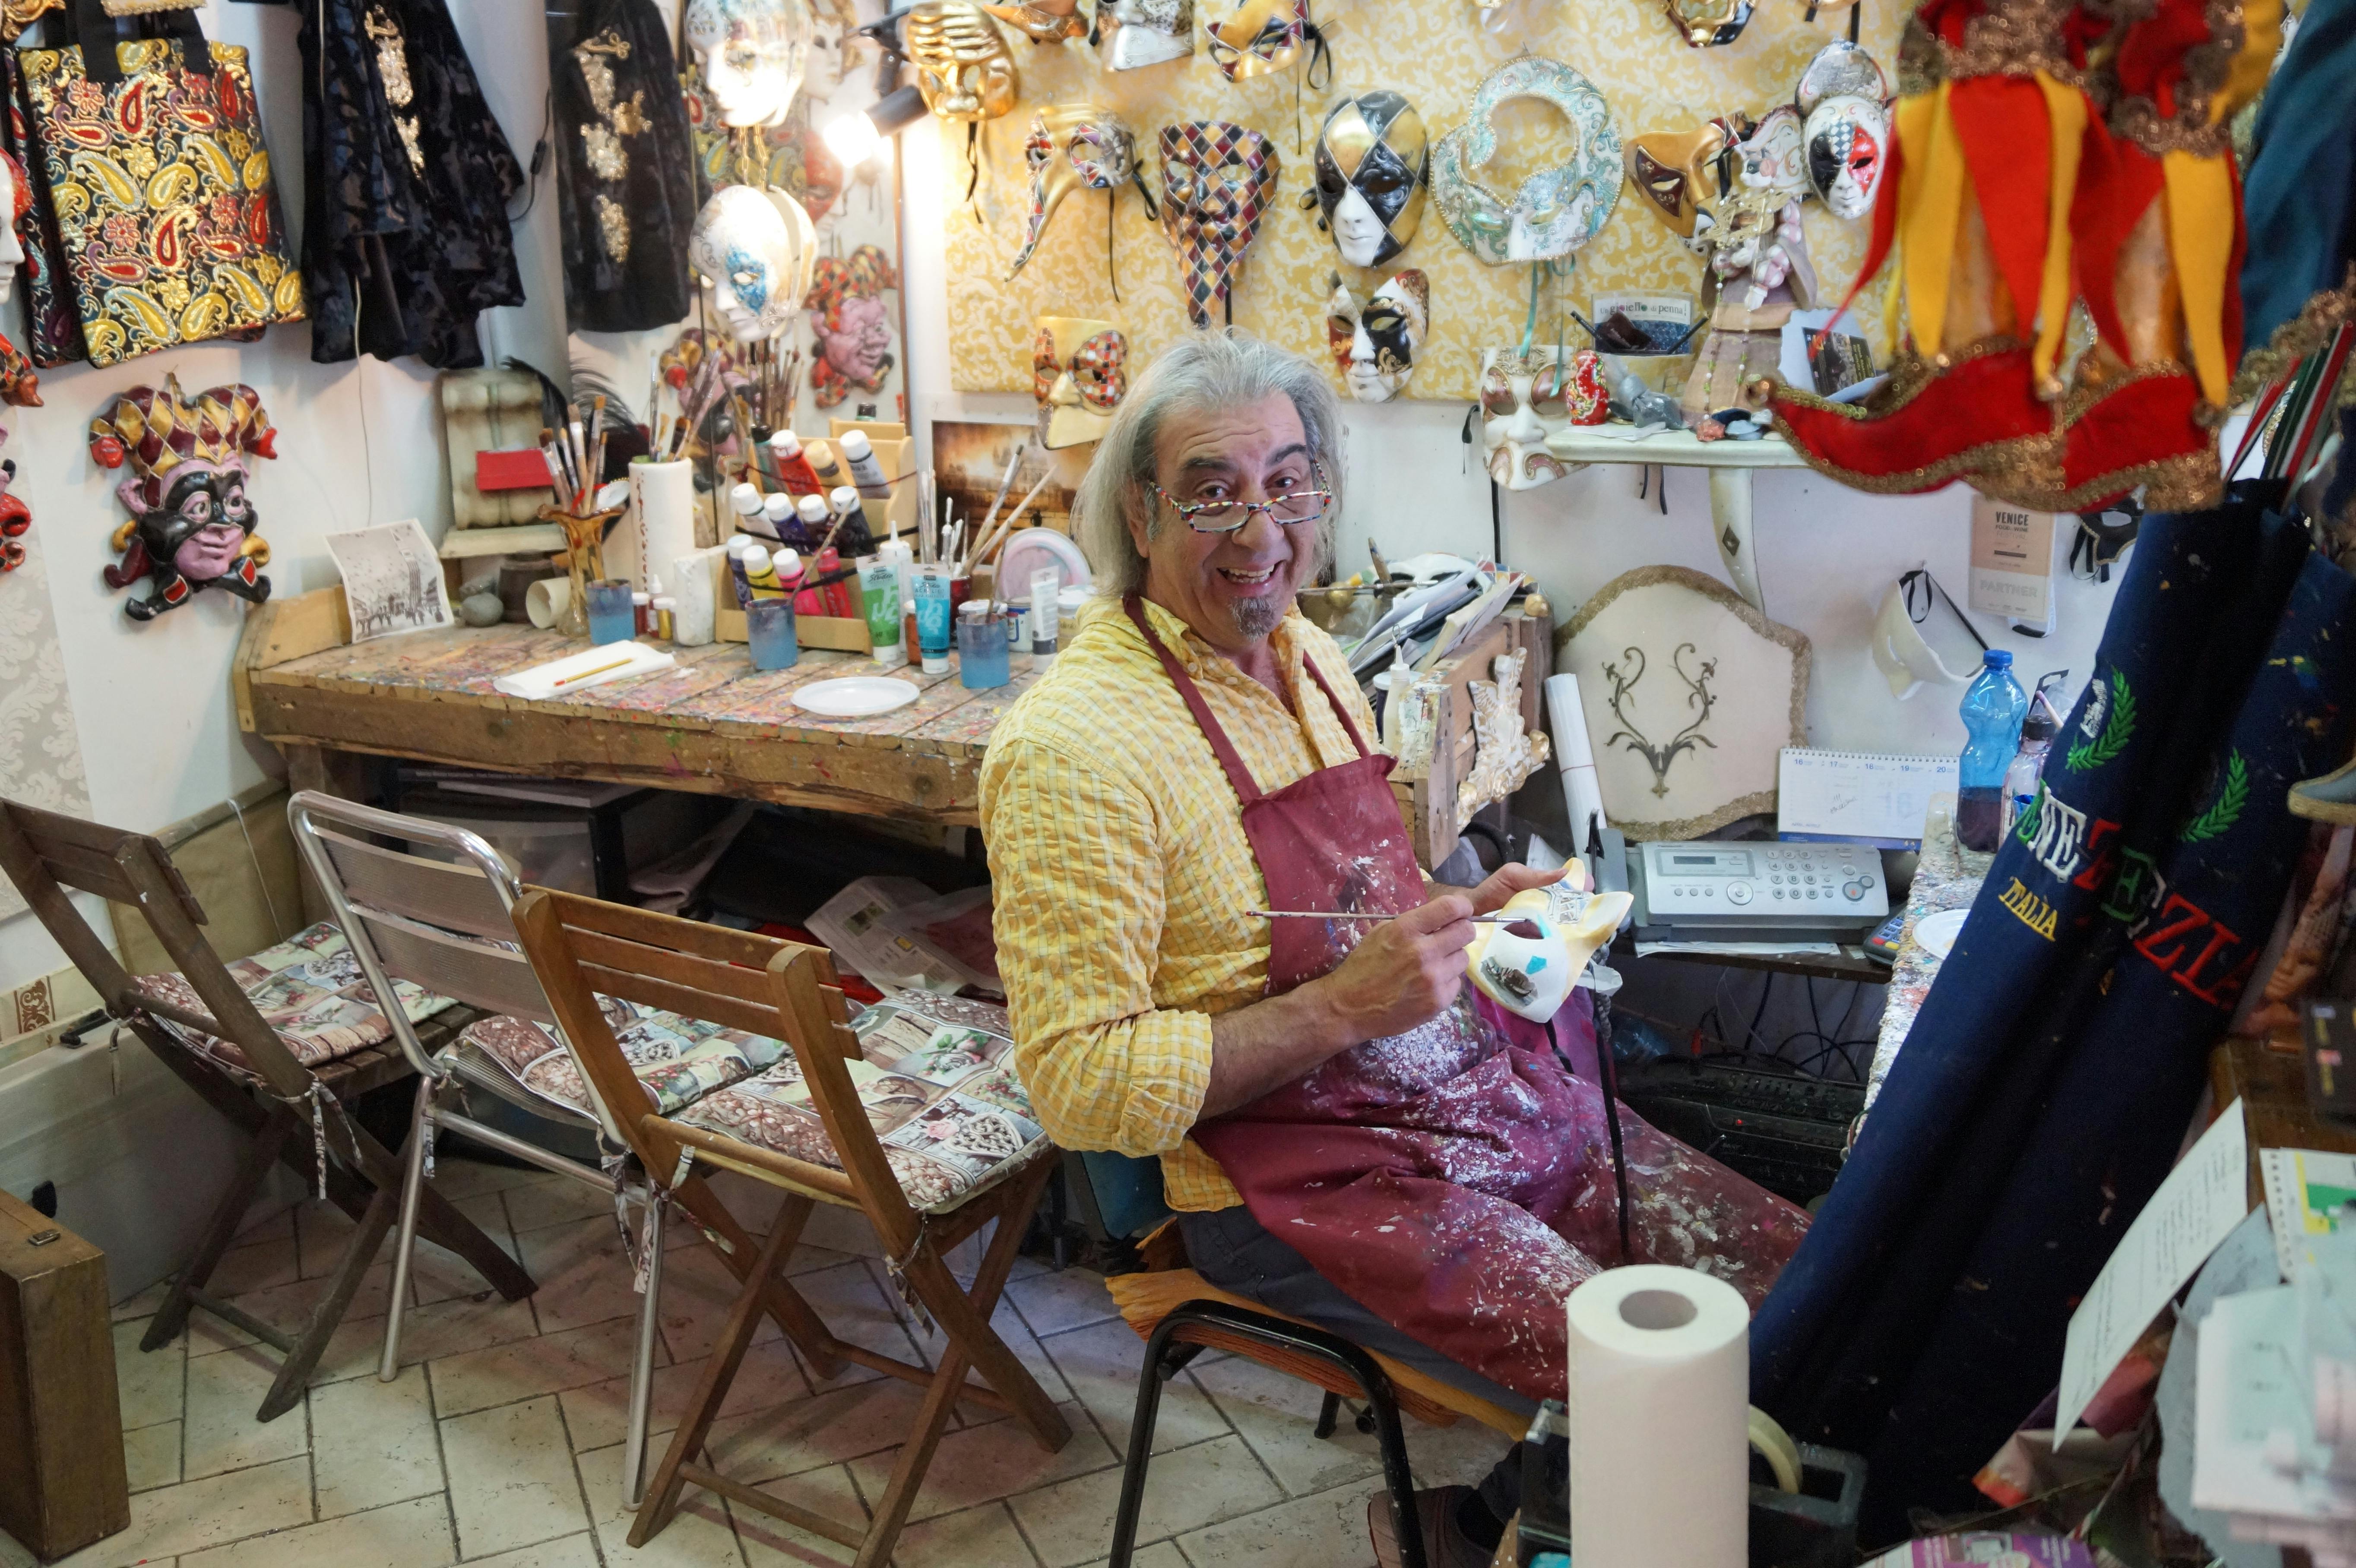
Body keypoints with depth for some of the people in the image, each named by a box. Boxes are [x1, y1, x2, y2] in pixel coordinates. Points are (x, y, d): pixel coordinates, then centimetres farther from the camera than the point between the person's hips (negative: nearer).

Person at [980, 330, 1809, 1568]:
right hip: (1303, 1177, -8)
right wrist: (1340, 1008, -23)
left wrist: (1470, 915, 2)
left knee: (1793, 1281, 1)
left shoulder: (1308, 656, 8)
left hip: (1497, 1095, 8)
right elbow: (1079, 1084, -20)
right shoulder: (1074, 747, -18)